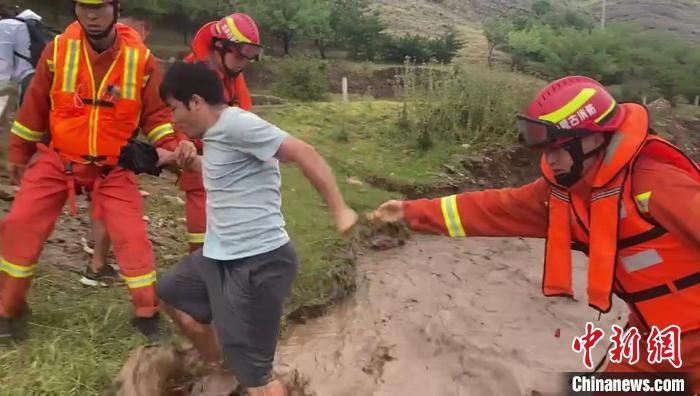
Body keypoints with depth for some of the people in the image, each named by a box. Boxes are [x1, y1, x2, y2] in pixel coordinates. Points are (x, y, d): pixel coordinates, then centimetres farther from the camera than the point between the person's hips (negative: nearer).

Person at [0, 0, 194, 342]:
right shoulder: (58, 49, -9)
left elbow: (156, 113, -6)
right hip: (57, 160, 2)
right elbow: (35, 104, 2)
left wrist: (173, 146, -24)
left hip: (113, 168, -1)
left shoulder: (140, 58, -12)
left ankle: (148, 314, 13)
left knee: (132, 236, -5)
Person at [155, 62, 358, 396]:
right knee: (171, 293, 29)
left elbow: (303, 153, -24)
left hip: (256, 263, -11)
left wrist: (339, 210, -26)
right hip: (220, 255, 11)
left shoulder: (235, 123, -18)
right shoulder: (216, 132, 11)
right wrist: (191, 163, 17)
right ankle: (219, 367, 44)